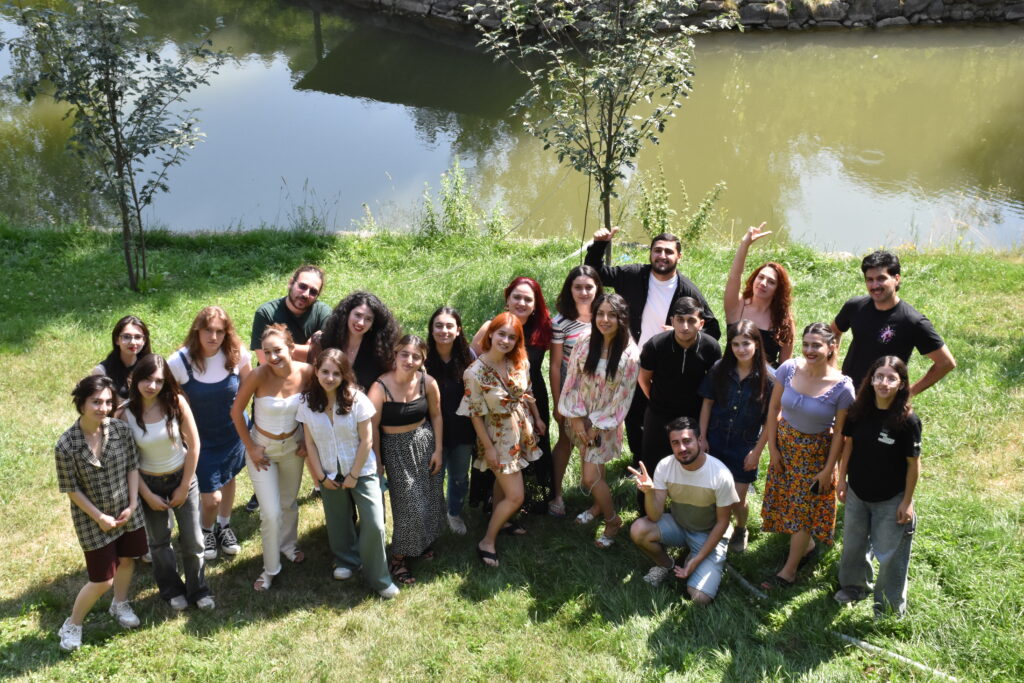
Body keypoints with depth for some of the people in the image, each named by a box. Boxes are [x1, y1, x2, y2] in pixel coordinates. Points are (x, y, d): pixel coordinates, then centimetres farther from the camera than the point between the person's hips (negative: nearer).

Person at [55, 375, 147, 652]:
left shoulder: (121, 429, -13)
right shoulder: (66, 445, -23)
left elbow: (133, 467, -2)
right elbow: (71, 489, -14)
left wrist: (132, 505, -7)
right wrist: (99, 517, -14)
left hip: (127, 511, 4)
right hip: (92, 519, -4)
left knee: (127, 559, 22)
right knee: (102, 580, 3)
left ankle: (120, 604, 50)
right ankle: (73, 624, 28)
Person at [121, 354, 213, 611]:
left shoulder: (176, 402, -19)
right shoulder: (125, 414, -18)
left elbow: (193, 445, -11)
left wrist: (185, 487, -8)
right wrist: (147, 495, -7)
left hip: (182, 478, 0)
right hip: (149, 483, 0)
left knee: (192, 541, 9)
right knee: (159, 542, 18)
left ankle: (198, 590, 34)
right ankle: (172, 590, 42)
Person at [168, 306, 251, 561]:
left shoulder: (237, 354, -18)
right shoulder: (179, 362, -24)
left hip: (232, 433, 3)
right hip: (199, 438, -3)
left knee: (227, 479, 25)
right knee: (211, 498, -1)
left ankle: (223, 526, 53)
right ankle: (206, 530, 34)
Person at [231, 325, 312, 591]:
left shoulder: (306, 372, -18)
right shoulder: (258, 375, -27)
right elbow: (236, 411, -14)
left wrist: (308, 441, -2)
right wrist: (250, 447, -11)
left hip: (293, 445, 3)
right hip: (262, 447, -3)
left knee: (289, 502, 22)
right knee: (271, 513, -3)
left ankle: (288, 544, 50)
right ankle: (270, 568, 19)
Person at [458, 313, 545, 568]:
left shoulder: (520, 362, -9)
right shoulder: (475, 373, -25)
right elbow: (476, 415, -17)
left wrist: (538, 418, 16)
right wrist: (488, 448, -14)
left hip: (522, 430, 6)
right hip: (499, 436, -6)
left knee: (503, 479, 24)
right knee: (516, 496, -3)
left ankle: (499, 520, 47)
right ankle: (487, 542, 14)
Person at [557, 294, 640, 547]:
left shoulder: (630, 355, -18)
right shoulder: (584, 346, -6)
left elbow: (623, 398, -14)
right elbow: (572, 383, -2)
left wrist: (597, 426, -11)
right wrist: (576, 418, -8)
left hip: (605, 423, -4)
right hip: (581, 419, 4)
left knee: (591, 476, -5)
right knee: (592, 467, 17)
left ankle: (612, 520, 18)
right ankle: (598, 505, 46)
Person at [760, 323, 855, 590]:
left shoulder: (842, 387, -22)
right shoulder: (789, 369, -14)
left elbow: (839, 432, -13)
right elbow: (773, 409, -3)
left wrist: (828, 469, -10)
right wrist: (772, 448, -2)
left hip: (816, 451, -4)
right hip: (785, 444, 4)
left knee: (803, 507, 7)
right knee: (786, 500, 16)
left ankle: (789, 570, 21)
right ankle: (808, 546, 43)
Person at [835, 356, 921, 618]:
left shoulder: (908, 420, -22)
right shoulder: (859, 410, -11)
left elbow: (913, 463, -15)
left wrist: (907, 501, -11)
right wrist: (842, 478, 5)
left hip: (891, 500, -4)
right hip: (857, 493, 4)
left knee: (888, 554, 8)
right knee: (853, 544, 23)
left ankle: (891, 606, 30)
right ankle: (855, 586, 49)